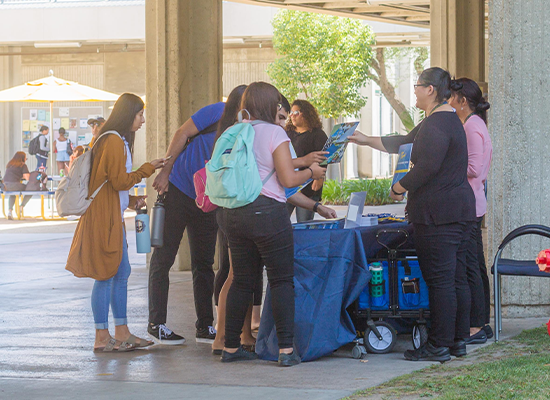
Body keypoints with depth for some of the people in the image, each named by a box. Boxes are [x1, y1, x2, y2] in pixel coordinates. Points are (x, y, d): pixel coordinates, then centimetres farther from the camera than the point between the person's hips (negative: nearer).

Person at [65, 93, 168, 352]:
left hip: (113, 217, 11)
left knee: (121, 272, 12)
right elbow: (120, 181, -17)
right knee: (106, 275, -6)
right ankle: (102, 338, -2)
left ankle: (122, 333, 17)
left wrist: (131, 201, 14)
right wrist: (148, 169, -8)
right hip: (104, 218, -11)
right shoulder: (113, 141, -15)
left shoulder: (118, 141, 19)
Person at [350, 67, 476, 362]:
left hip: (438, 214, -11)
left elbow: (427, 167, -22)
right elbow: (403, 143, 27)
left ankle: (439, 345, -5)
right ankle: (459, 340, 17)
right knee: (457, 278, 12)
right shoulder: (449, 120, 19)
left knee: (439, 280, -7)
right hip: (460, 209, 11)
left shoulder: (436, 125, -15)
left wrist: (399, 187, -8)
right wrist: (367, 141, 30)